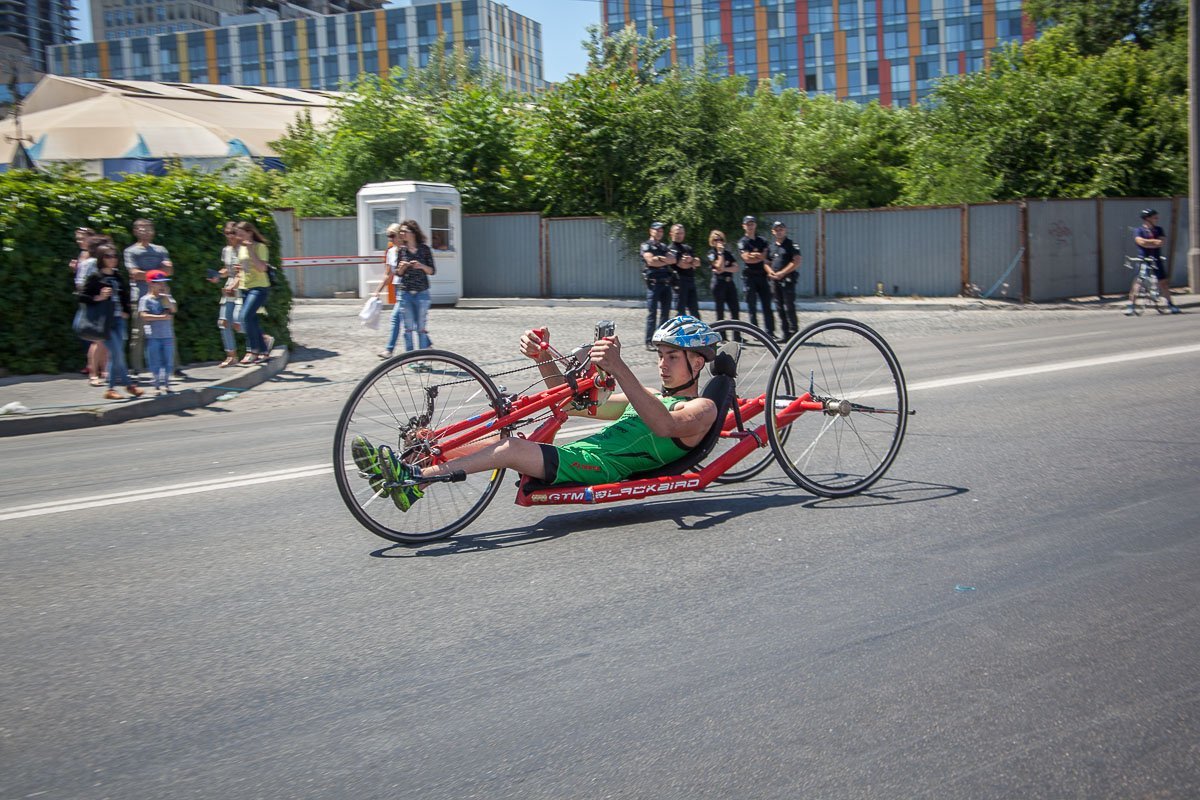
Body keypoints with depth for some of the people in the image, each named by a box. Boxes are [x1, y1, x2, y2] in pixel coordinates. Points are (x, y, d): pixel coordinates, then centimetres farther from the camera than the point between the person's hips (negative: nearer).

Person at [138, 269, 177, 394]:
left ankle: (166, 383, 19)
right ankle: (157, 385, 10)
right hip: (152, 336, -4)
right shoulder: (145, 299, -3)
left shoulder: (167, 298, 9)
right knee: (155, 361, 1)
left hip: (167, 335, 4)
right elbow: (143, 316, -14)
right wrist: (161, 317, -18)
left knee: (167, 360, 8)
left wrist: (165, 296, -12)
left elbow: (174, 310, -6)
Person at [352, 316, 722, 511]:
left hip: (604, 469, -8)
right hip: (576, 454, 8)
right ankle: (406, 469, -17)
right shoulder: (650, 398, 29)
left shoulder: (701, 407, 3)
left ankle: (416, 480, -31)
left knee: (513, 447, -27)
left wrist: (619, 369, -33)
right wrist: (542, 357, 8)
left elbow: (664, 425, -23)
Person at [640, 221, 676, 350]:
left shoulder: (664, 247, 20)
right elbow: (651, 261, -14)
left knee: (665, 313, 7)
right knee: (652, 313, -7)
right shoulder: (646, 246, 1)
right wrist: (666, 261, -1)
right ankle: (649, 342, -4)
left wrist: (660, 258, -11)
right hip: (653, 283, -6)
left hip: (666, 282, 7)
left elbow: (673, 259, 5)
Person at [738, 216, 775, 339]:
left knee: (766, 305, 1)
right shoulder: (742, 242, 1)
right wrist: (759, 256, -6)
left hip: (762, 275, 4)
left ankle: (769, 331, 4)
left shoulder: (762, 241, 14)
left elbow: (764, 257, 3)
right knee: (752, 306, -2)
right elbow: (746, 258, -13)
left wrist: (754, 255, -8)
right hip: (749, 276, -4)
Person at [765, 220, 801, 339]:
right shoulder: (770, 246, 16)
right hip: (775, 280, 6)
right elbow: (767, 263, 20)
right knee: (779, 308, 7)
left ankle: (793, 332, -7)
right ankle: (786, 334, 13)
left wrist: (782, 273, -14)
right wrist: (771, 272, -2)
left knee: (789, 307, -10)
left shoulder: (791, 245, -2)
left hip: (787, 279, -6)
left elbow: (796, 262, -10)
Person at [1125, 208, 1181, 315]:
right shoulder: (1139, 230, -2)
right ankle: (1130, 305, -8)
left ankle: (1171, 305, 18)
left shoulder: (1159, 230, 11)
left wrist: (1147, 241, -12)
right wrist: (1155, 242, -10)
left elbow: (1161, 242, -4)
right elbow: (1141, 242, -18)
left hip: (1157, 259, 4)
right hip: (1143, 259, -4)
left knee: (1163, 282, 7)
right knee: (1137, 281, -12)